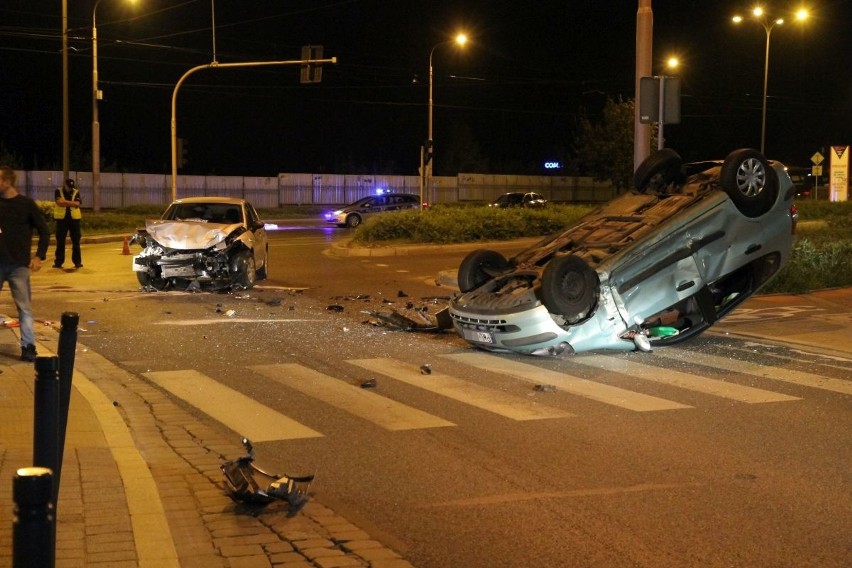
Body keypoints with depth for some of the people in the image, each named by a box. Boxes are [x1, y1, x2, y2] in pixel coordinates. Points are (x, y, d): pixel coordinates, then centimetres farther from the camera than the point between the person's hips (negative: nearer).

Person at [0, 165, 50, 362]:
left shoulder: (26, 204, -1)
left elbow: (44, 231, 3)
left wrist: (39, 256, -4)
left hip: (18, 265, -3)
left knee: (24, 307, -2)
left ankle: (28, 347, 1)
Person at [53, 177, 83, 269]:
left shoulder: (76, 192, 5)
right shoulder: (58, 191, 1)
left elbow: (77, 204, -12)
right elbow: (59, 202, -16)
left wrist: (65, 201, -17)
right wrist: (71, 203, -15)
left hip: (74, 218, 1)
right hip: (62, 219, -1)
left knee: (76, 242, 4)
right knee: (60, 242, 3)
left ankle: (77, 262, 10)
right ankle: (58, 262, 9)